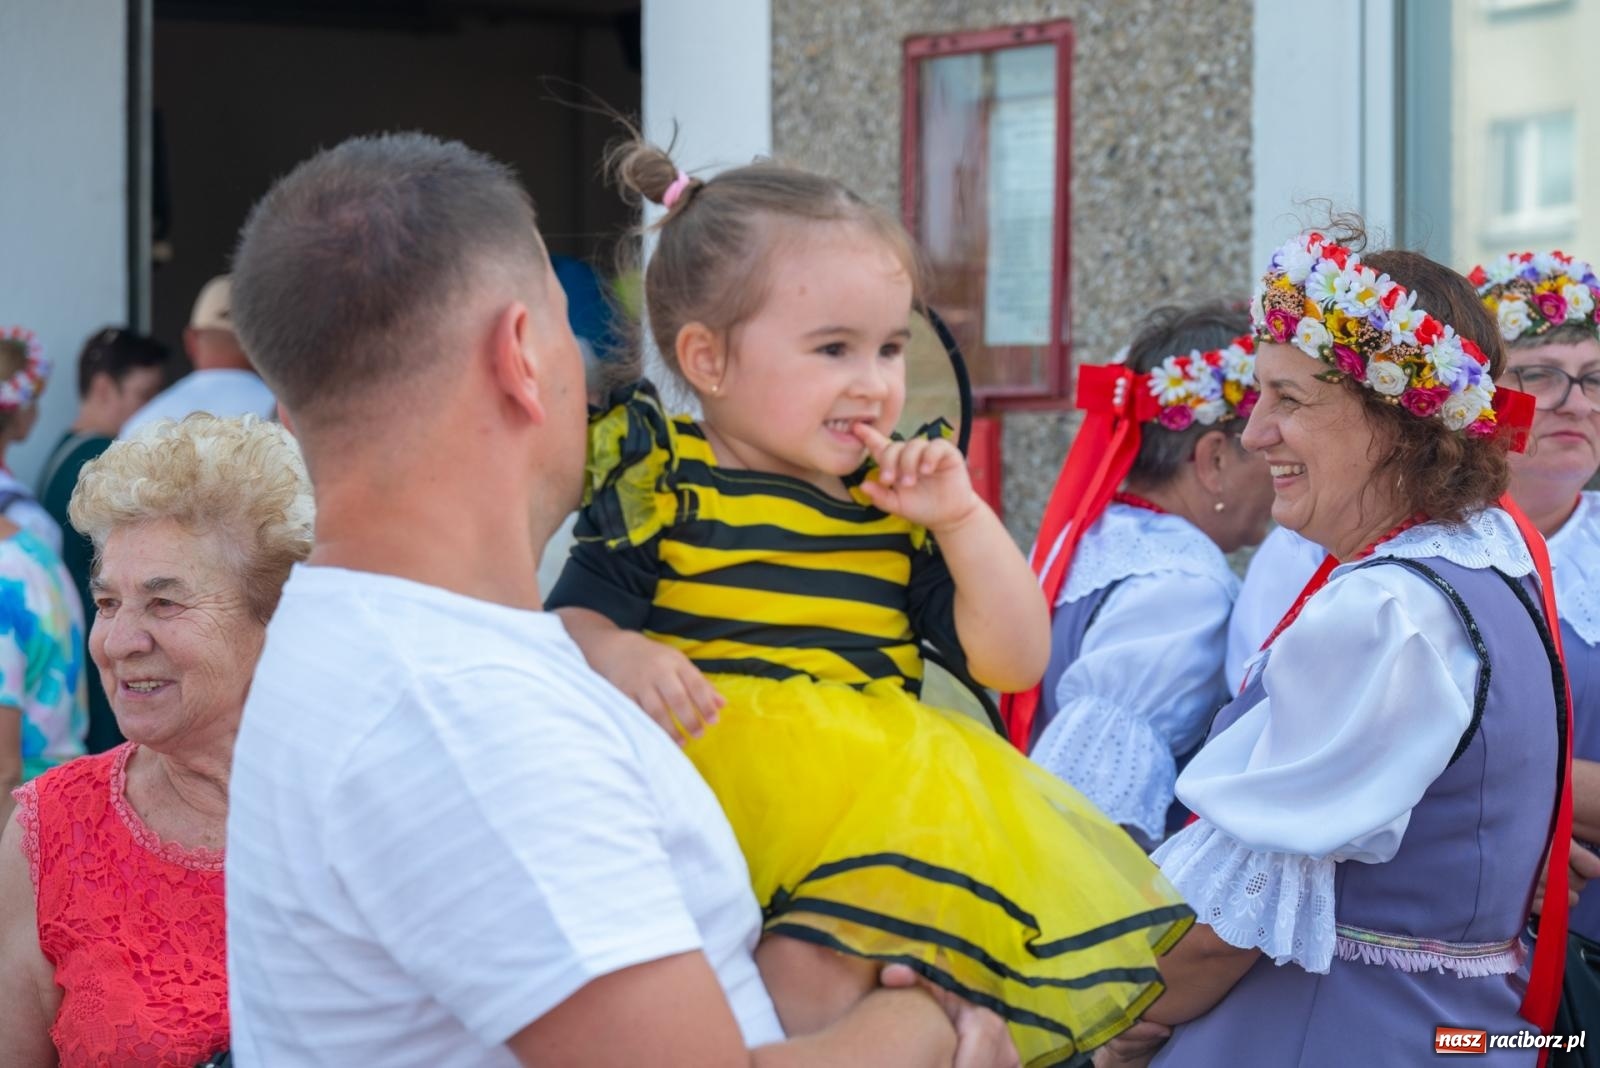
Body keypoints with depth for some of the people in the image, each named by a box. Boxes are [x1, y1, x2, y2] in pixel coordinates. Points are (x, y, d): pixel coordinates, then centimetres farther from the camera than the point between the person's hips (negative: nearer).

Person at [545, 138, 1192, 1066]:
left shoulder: (896, 506, 18)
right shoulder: (661, 484, 7)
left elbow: (1015, 663, 15)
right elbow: (568, 624, 2)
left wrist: (963, 519, 5)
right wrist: (613, 654, -21)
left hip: (870, 791, 2)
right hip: (703, 770, -2)